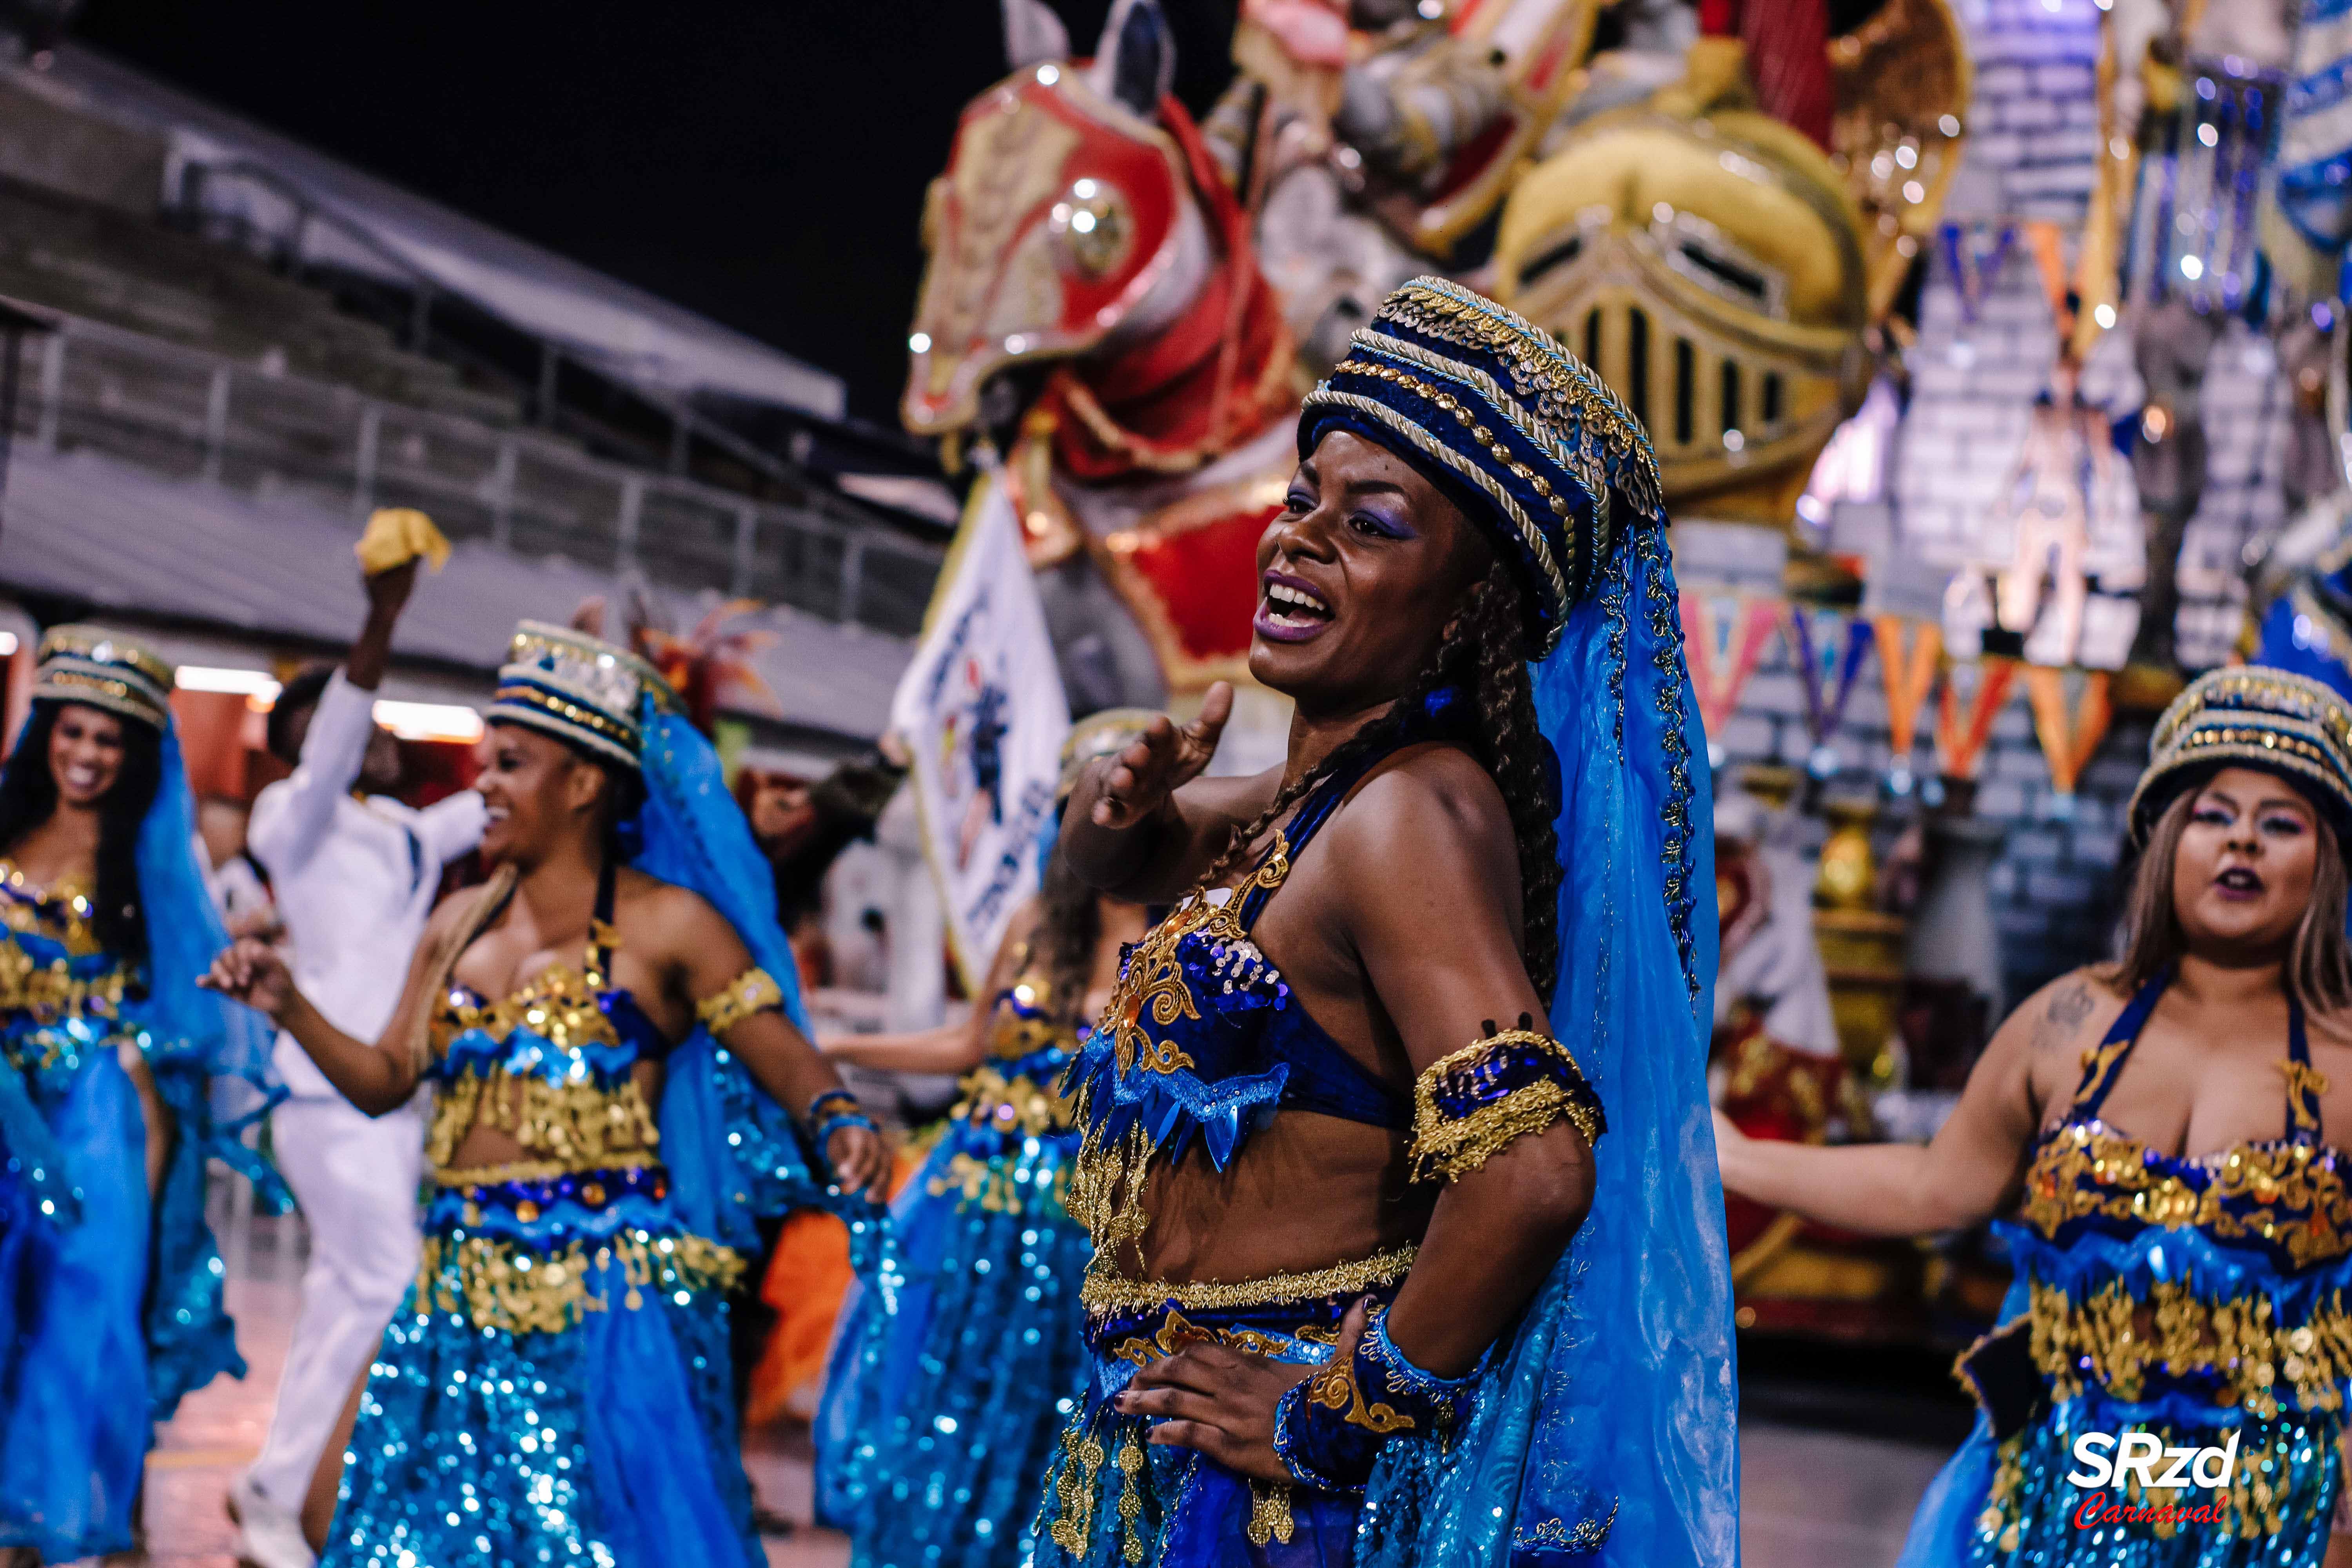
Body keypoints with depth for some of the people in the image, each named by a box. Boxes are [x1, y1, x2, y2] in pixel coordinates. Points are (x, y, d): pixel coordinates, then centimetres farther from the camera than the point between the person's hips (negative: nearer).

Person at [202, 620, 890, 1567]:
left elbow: (787, 1059, -4)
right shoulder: (458, 926, 12)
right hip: (461, 1297, 5)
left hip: (608, 1298, -5)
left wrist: (838, 1124, -24)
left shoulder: (667, 923, -3)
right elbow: (385, 1082, 17)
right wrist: (290, 1007, 5)